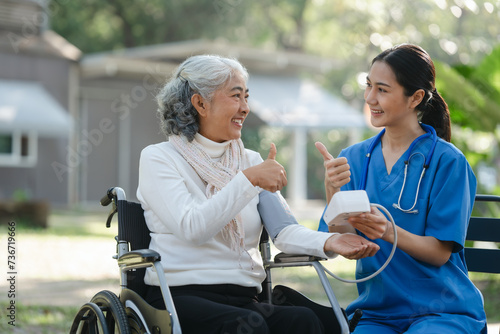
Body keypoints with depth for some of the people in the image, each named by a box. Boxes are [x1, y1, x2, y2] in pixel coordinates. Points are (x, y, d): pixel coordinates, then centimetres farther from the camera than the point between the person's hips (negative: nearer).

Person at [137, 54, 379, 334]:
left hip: (245, 299, 5)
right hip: (183, 296, -5)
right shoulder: (158, 159, 3)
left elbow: (284, 229, 5)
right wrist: (248, 179, -17)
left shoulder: (251, 161, 20)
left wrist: (328, 242, -16)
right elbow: (192, 229, -13)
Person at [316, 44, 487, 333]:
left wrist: (389, 231, -25)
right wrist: (333, 190, -21)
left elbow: (440, 252, -7)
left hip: (442, 310, -2)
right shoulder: (354, 159, 8)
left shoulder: (448, 162, -4)